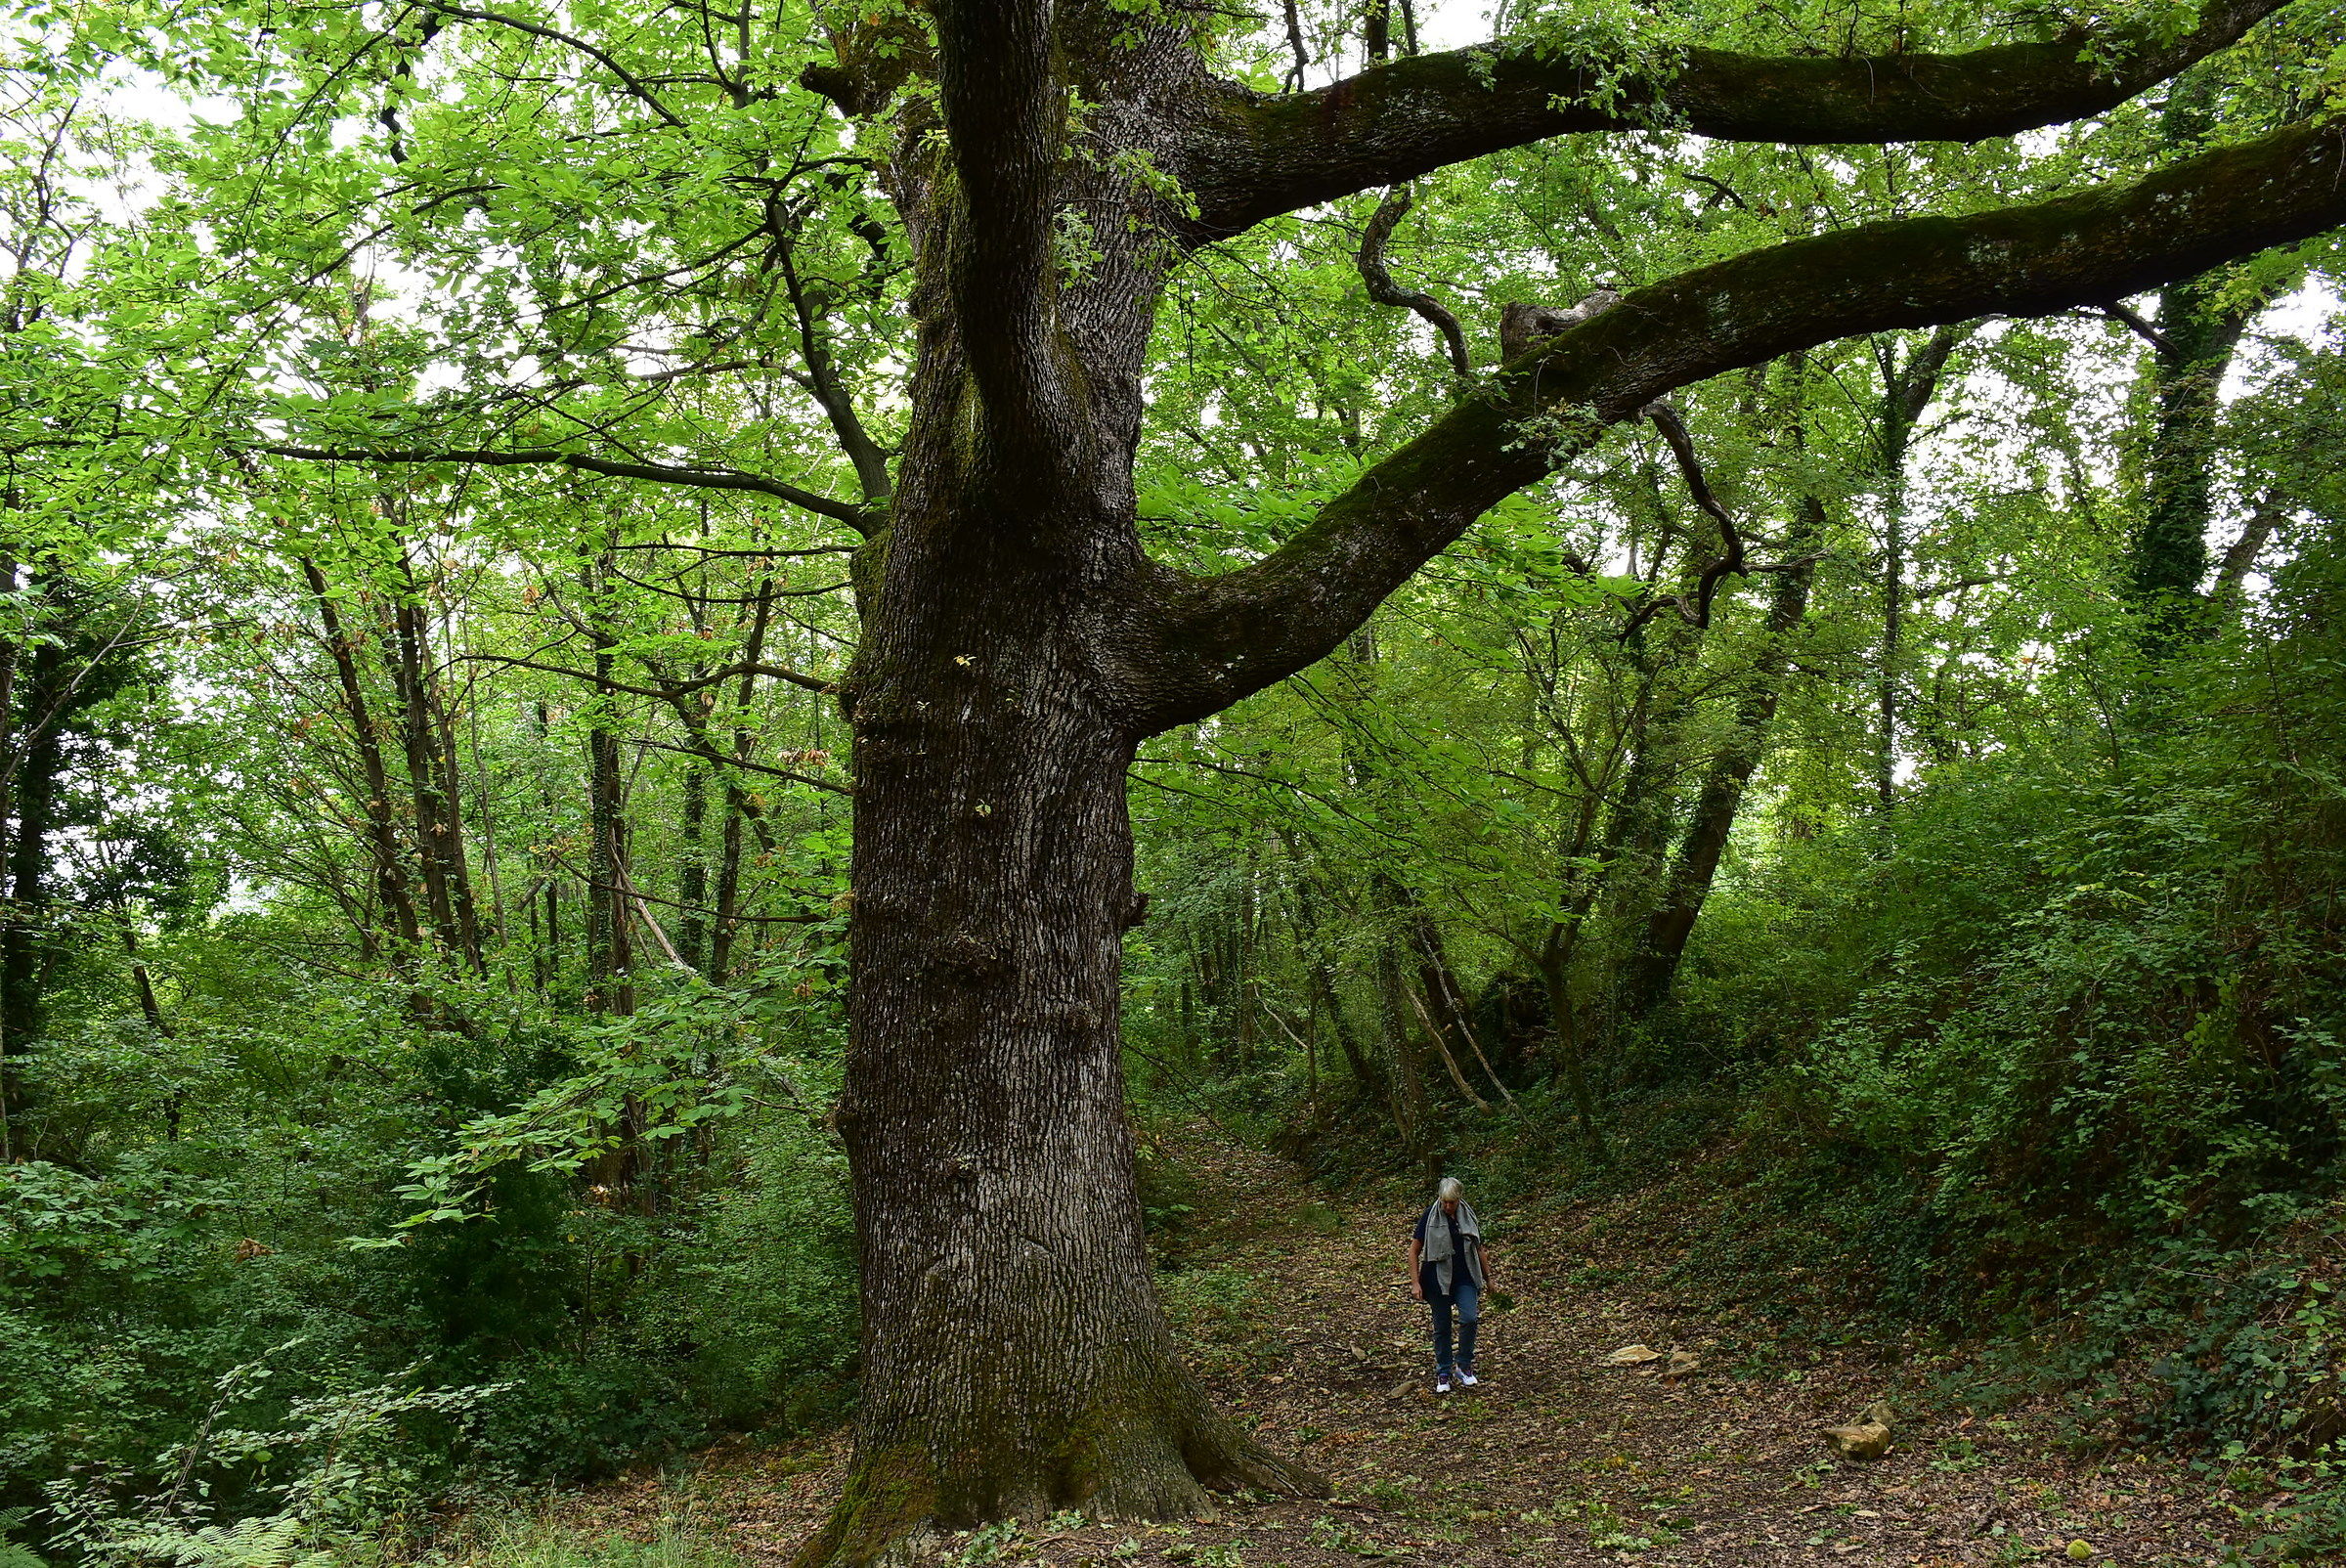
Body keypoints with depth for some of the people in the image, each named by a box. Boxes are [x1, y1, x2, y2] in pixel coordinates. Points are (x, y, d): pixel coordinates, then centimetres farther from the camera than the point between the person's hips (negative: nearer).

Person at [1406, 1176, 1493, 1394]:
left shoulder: (1468, 1216, 3)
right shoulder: (1430, 1217, -7)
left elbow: (1478, 1249, 15)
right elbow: (1414, 1251, -4)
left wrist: (1488, 1277, 17)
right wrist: (1415, 1282, -10)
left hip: (1465, 1277, 2)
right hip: (1438, 1278, -2)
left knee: (1469, 1318, -15)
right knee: (1442, 1327, 5)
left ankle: (1464, 1366, 5)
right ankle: (1443, 1373, 20)